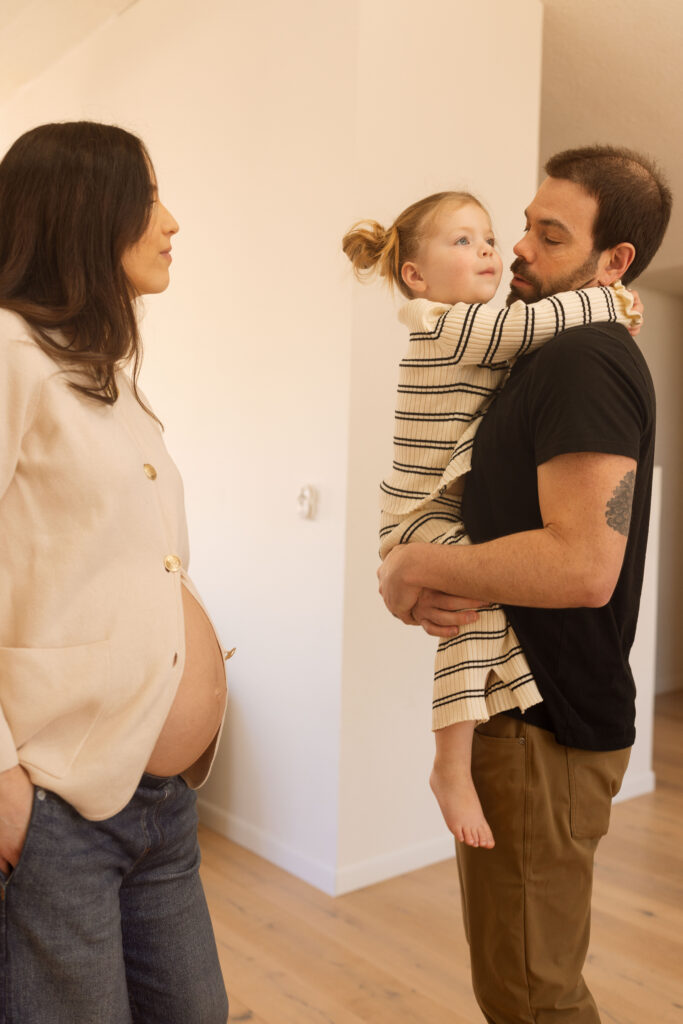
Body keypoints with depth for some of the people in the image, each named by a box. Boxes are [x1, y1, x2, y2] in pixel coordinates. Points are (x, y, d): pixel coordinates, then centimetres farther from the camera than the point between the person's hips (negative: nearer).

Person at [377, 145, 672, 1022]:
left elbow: (583, 566, -30)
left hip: (549, 726, -10)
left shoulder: (586, 362, -19)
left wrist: (419, 566, -18)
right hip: (517, 705, 10)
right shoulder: (551, 358, 14)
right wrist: (432, 582, -6)